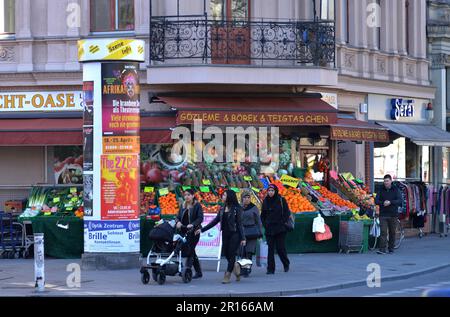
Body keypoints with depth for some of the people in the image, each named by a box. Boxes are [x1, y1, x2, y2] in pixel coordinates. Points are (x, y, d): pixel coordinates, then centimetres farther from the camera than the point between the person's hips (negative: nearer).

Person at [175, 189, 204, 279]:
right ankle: (198, 272, 20)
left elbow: (200, 218, -13)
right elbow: (178, 216, 13)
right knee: (191, 252, 11)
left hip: (193, 232, -7)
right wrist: (178, 222, -10)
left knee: (190, 250, -14)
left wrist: (192, 224, -28)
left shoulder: (197, 205, -4)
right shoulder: (183, 206, 15)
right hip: (184, 231, 7)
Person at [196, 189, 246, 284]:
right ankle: (235, 266, 29)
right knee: (226, 254, 5)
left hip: (234, 234, -6)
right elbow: (215, 221, 15)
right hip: (225, 234, 6)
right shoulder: (222, 209, 12)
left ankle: (227, 276, -4)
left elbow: (239, 223, -9)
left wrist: (242, 238, -13)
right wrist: (202, 230, 12)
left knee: (231, 255, -6)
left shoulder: (236, 209, -7)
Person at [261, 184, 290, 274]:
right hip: (269, 229, 3)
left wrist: (283, 223, -9)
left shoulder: (281, 200, -2)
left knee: (280, 248, -2)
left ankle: (286, 264, 23)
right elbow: (262, 215, 18)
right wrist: (264, 224, 6)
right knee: (270, 249, -1)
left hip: (280, 229, -3)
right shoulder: (265, 201, 9)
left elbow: (287, 213, 0)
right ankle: (270, 268, 1)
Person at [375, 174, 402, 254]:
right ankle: (382, 249, -14)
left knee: (392, 232, 6)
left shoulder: (396, 190, 3)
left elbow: (400, 201, -7)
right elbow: (376, 201, 2)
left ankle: (391, 248, 17)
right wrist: (383, 203, -17)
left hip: (393, 214, 0)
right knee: (383, 231, -9)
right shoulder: (381, 190, 8)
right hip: (383, 214, 0)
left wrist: (390, 202, -20)